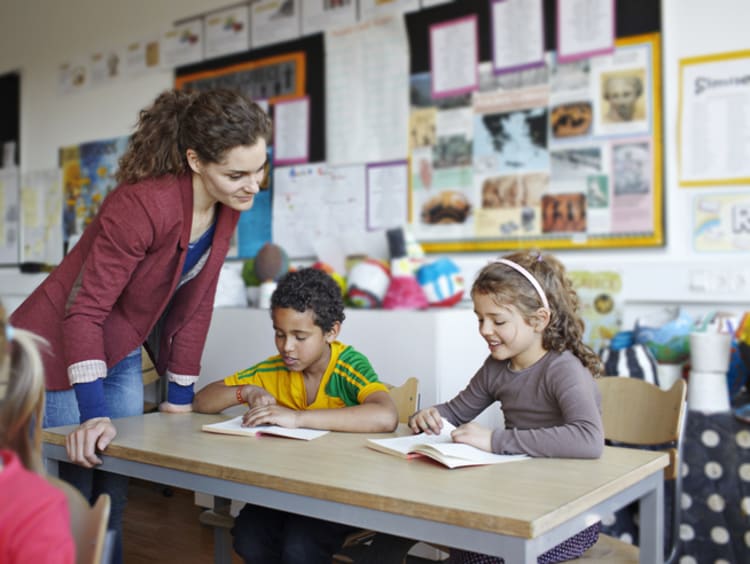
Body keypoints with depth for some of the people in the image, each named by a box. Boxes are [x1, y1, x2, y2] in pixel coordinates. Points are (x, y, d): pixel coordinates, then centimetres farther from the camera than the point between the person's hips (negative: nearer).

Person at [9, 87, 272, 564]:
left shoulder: (228, 207, -7)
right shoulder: (144, 204, -29)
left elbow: (194, 304, 0)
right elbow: (84, 310, -27)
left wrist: (180, 398, 4)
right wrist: (94, 413, -31)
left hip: (121, 356, 7)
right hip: (58, 351, -6)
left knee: (113, 496, 13)